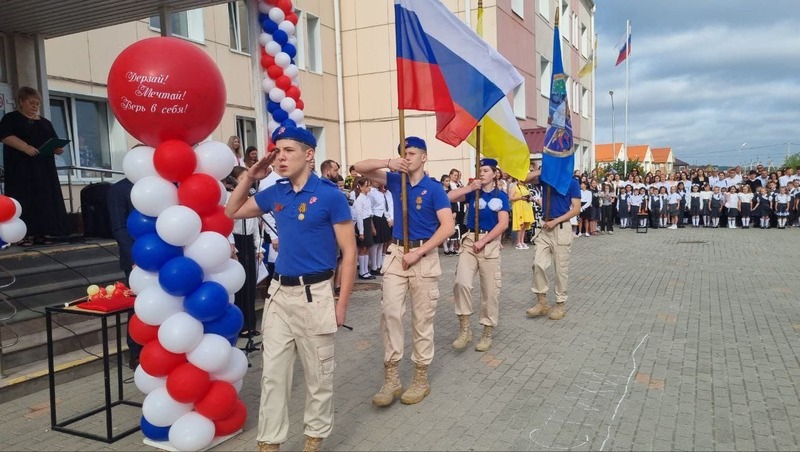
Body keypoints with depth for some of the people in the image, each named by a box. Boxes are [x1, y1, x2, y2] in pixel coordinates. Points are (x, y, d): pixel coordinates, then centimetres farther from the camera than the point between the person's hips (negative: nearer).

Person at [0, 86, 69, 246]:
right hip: (21, 169, -5)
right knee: (24, 200, -8)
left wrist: (58, 149, -6)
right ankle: (25, 234, -8)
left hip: (44, 168, 5)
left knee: (45, 199, 0)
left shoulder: (45, 122, 20)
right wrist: (25, 147, -25)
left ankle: (43, 233, 3)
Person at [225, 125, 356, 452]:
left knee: (318, 374, 10)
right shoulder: (275, 193, 6)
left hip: (314, 294, -5)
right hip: (279, 292, 5)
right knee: (273, 372, 12)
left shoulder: (329, 195, -10)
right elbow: (232, 212, 20)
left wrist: (341, 304, -12)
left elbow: (349, 252, -9)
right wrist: (250, 176, 5)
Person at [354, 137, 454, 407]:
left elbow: (447, 227, -14)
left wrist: (417, 253, -17)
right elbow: (360, 168, 4)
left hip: (424, 257, -3)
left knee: (422, 318, 5)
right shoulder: (395, 180, 7)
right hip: (396, 253, 3)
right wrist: (389, 163, -13)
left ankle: (421, 379, 17)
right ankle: (391, 378, 0)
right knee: (390, 311, -7)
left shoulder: (434, 189, -5)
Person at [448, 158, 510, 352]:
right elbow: (448, 197, -7)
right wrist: (469, 188, -12)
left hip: (491, 243, -1)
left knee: (490, 290, 4)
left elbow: (503, 224, -9)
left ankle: (487, 333, 18)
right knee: (461, 282, -15)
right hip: (470, 241, 1)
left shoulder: (501, 196, -1)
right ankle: (464, 329, -2)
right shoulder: (472, 192, 5)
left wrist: (482, 242, -14)